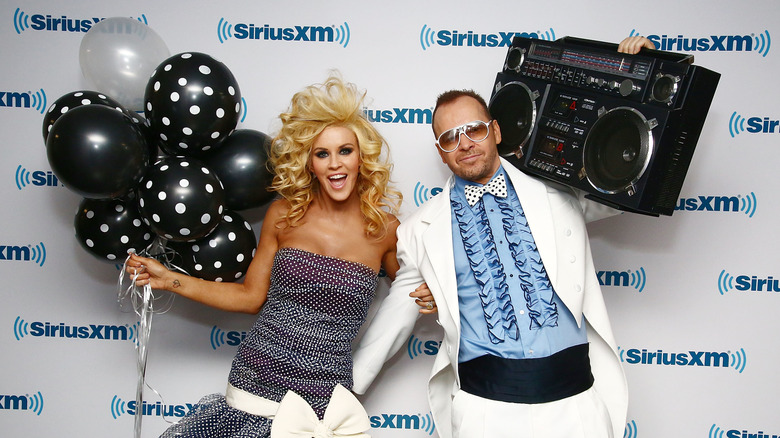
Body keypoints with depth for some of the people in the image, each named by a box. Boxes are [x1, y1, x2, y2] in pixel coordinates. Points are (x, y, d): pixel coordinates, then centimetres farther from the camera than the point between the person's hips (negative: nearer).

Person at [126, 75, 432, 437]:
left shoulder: (384, 229, -1)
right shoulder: (284, 215, 2)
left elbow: (409, 296, 15)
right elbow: (251, 295, 9)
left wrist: (431, 298, -7)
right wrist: (169, 279, 7)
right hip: (252, 384, 1)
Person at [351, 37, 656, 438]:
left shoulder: (556, 192, 6)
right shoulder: (422, 230, 4)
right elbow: (392, 320, 12)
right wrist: (344, 389, 15)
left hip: (575, 399, 1)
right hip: (485, 404, -1)